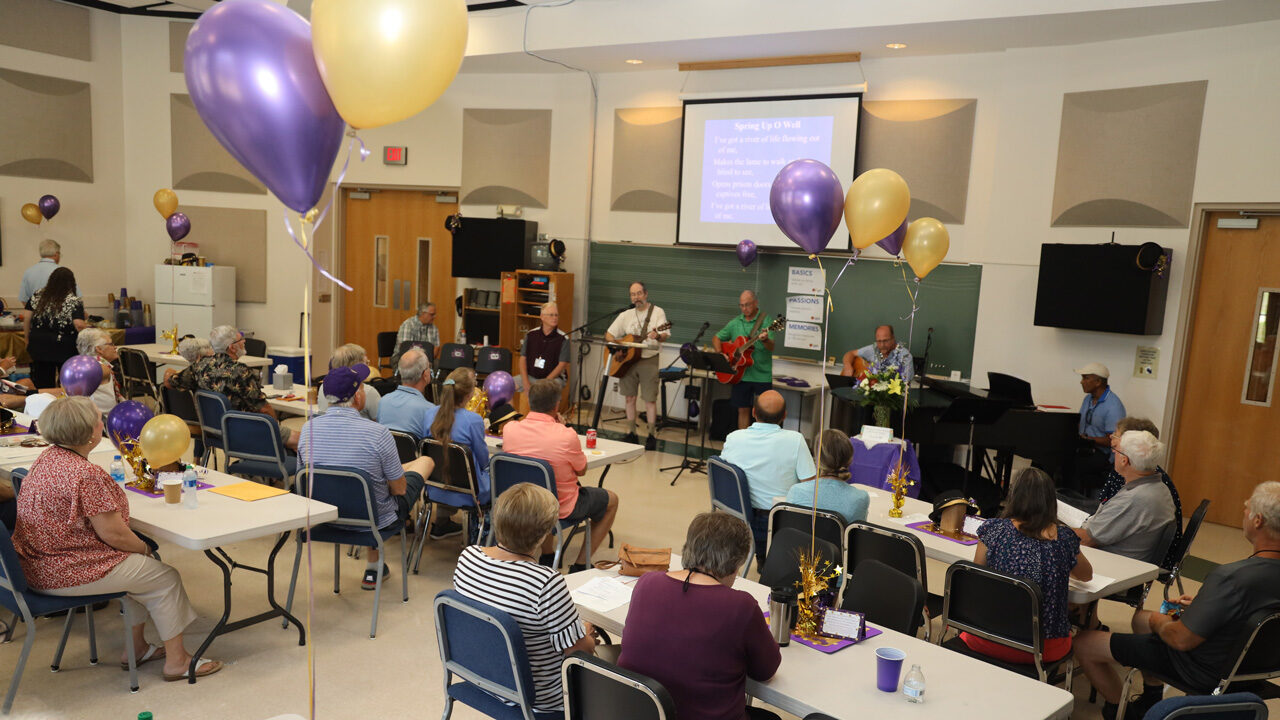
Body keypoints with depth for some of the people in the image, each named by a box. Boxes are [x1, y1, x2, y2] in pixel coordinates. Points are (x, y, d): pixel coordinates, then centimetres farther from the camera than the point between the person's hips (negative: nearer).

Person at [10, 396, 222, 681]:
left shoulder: (47, 459, 5)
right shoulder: (87, 475, -27)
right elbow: (113, 534, -23)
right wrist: (144, 548, -3)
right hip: (67, 575, -10)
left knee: (138, 566, 23)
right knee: (165, 577, 3)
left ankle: (136, 647, 30)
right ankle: (176, 660, 12)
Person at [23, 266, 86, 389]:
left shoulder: (37, 296, 3)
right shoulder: (74, 301, -11)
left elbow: (27, 318, 4)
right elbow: (79, 325, -22)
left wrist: (28, 339, 14)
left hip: (39, 346, 4)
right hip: (65, 350, -4)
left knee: (43, 385, 10)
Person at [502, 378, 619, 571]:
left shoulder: (509, 429, -14)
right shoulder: (566, 435, -26)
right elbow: (581, 470, -7)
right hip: (561, 508, -5)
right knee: (611, 500, 20)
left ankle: (546, 557, 37)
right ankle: (580, 566, 19)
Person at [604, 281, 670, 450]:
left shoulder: (657, 312, -1)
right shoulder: (626, 315, 10)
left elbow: (665, 335, -11)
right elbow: (609, 334, 11)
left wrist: (658, 336, -35)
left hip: (649, 360, -4)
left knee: (650, 399, -5)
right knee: (630, 397, 9)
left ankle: (651, 436, 4)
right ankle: (631, 433, 19)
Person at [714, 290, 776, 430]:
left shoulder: (765, 321, -4)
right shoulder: (735, 323, 9)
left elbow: (771, 347, -14)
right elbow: (716, 338, 17)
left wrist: (765, 340, -37)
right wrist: (720, 353, -1)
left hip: (761, 375, -4)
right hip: (740, 375, 4)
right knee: (743, 410, 9)